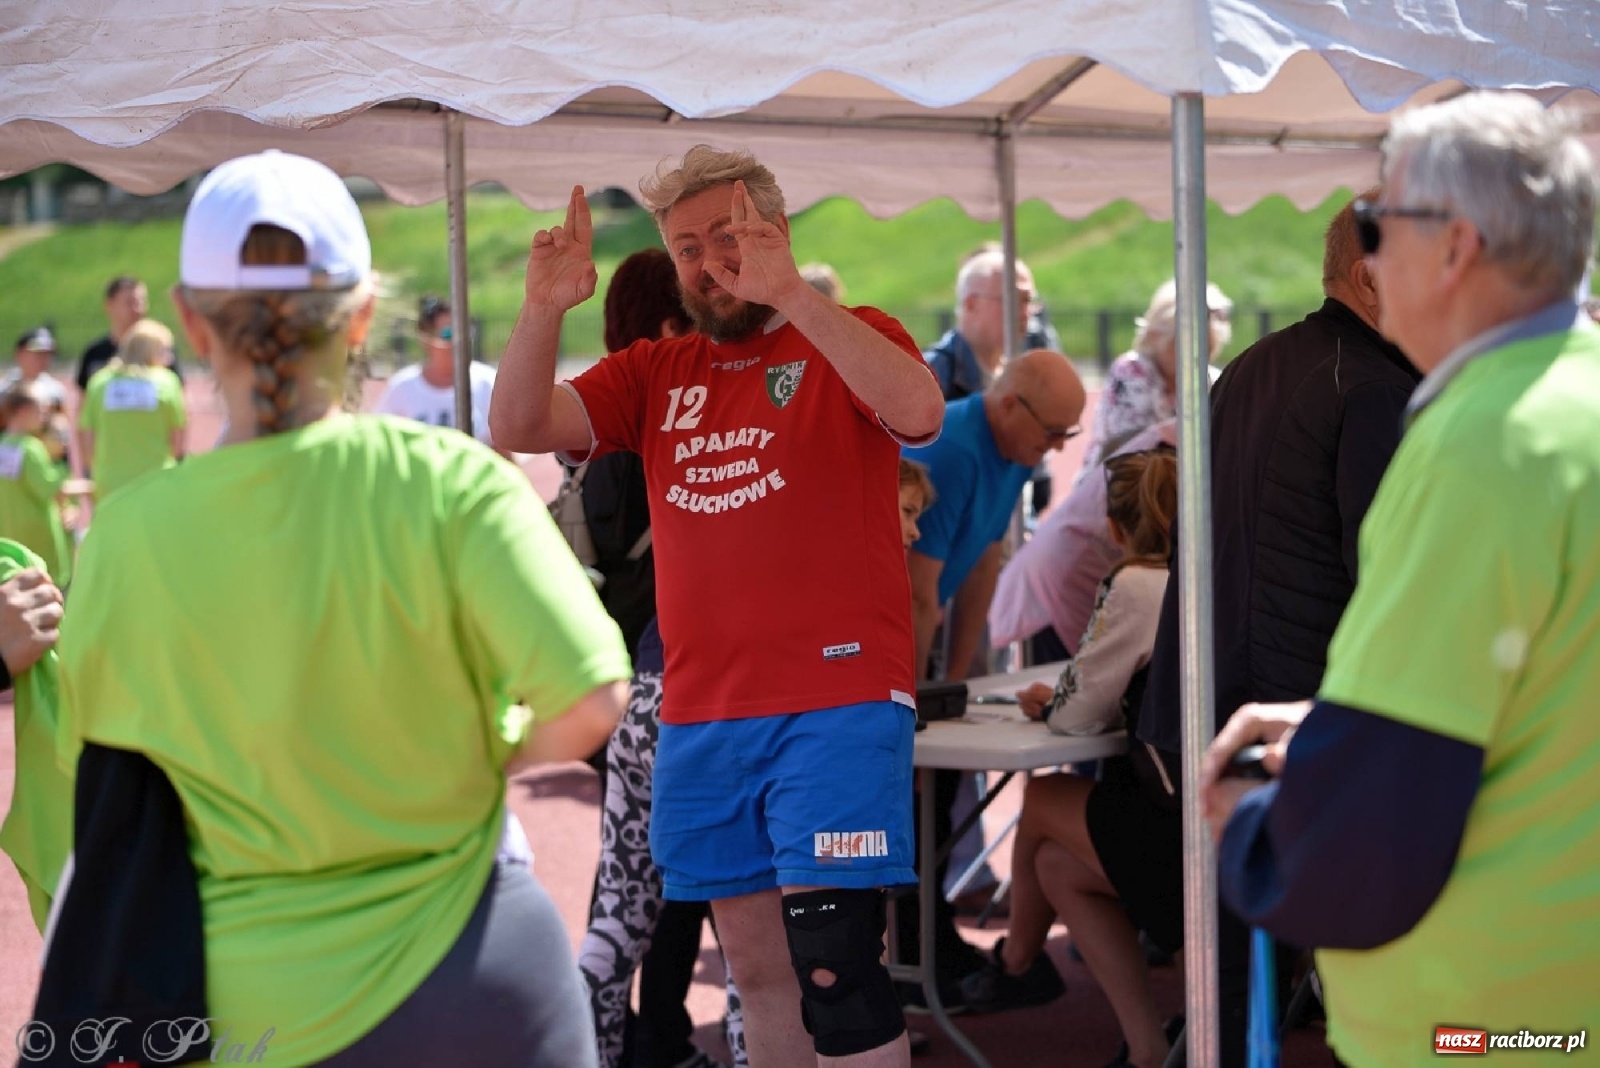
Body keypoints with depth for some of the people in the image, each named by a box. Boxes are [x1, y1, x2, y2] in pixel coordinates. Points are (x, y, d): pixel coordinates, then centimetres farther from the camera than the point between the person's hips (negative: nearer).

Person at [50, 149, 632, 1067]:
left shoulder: (127, 536, -9)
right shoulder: (445, 481, -14)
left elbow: (101, 774, 2)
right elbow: (589, 700, -20)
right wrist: (494, 756, 0)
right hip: (474, 977, -1)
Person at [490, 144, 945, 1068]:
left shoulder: (850, 339, 1)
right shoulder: (654, 374, 14)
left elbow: (920, 412, -20)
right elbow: (520, 428, 4)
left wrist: (790, 294, -29)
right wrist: (545, 309, -13)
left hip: (837, 704, -5)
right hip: (700, 716, 5)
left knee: (833, 966, -11)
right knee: (758, 971, 14)